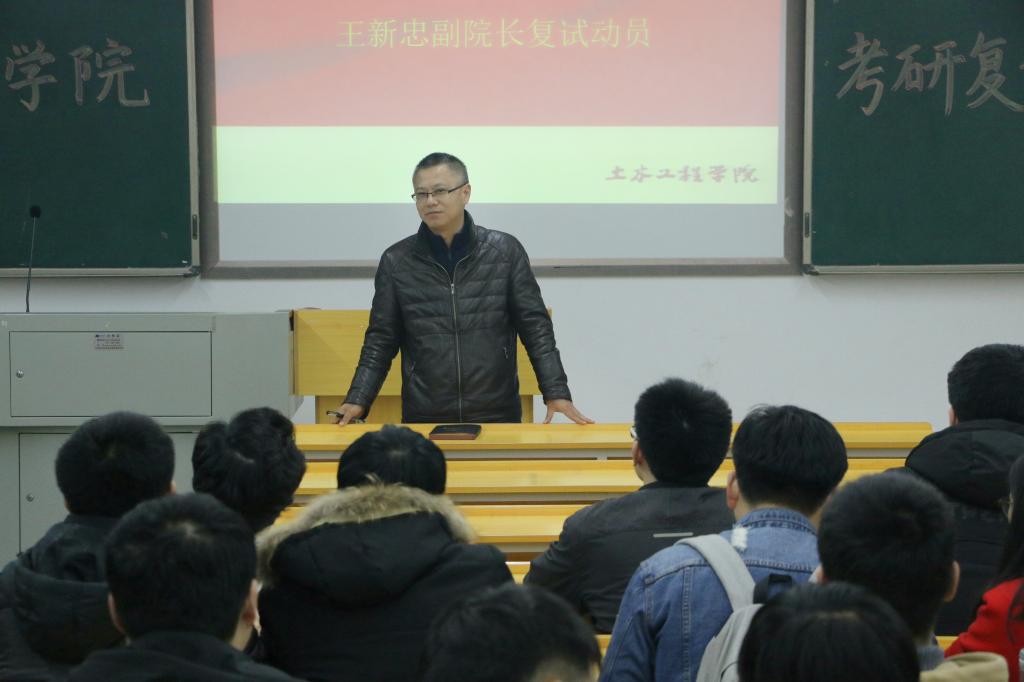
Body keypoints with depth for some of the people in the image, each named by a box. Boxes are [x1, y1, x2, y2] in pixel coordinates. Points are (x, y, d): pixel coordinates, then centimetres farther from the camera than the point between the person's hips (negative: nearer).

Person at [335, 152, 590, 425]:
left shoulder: (506, 251, 1)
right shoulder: (396, 262, 2)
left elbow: (536, 328, 2)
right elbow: (380, 341, 5)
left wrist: (557, 393, -8)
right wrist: (357, 401, -6)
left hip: (497, 417, 0)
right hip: (424, 420, 0)